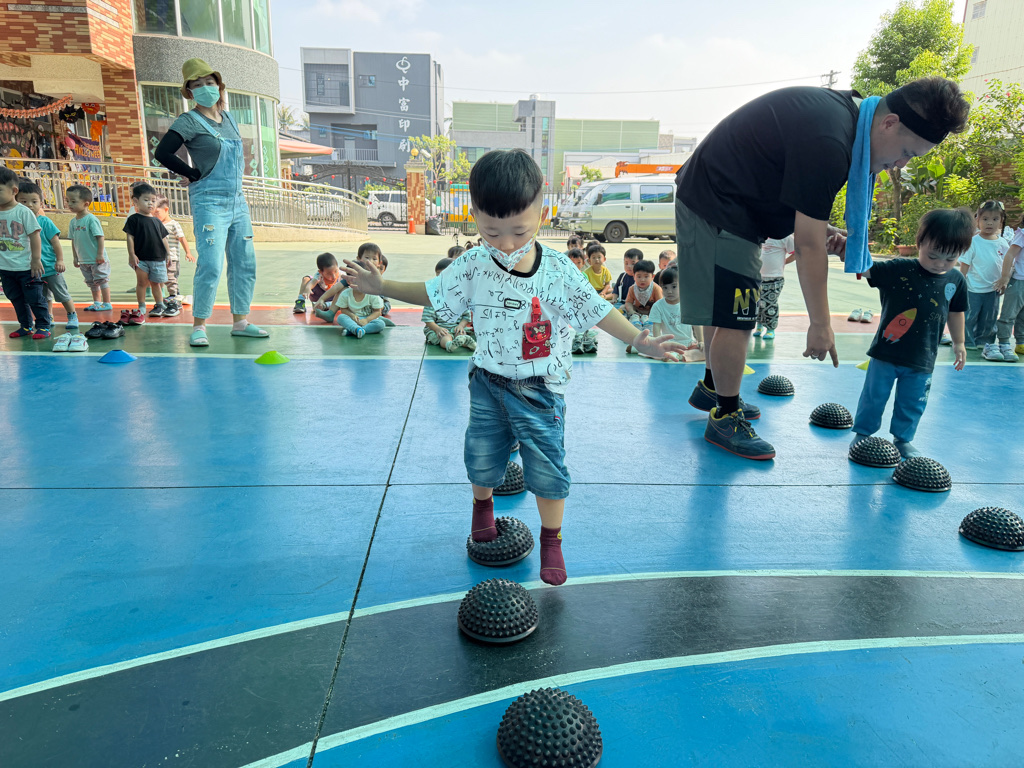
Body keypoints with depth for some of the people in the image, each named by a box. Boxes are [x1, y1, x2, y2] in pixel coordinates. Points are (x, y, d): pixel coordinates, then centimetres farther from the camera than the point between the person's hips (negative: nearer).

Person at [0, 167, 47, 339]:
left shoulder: (23, 212, -11)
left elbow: (35, 236, -11)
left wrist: (36, 260, -12)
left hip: (26, 266, -6)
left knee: (35, 298, 2)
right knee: (16, 299, 14)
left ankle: (43, 326, 11)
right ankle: (26, 326, 26)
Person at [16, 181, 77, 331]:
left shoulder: (44, 221, -9)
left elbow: (56, 242, -7)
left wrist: (60, 261, -11)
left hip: (50, 268, -4)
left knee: (62, 294, 7)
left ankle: (72, 316, 20)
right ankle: (48, 318, 27)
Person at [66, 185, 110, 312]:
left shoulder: (91, 219, -13)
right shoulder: (73, 222, 8)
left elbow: (100, 237, -15)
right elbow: (73, 241, 15)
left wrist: (100, 254, -19)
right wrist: (75, 257, 14)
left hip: (97, 260, -7)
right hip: (83, 260, 7)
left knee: (102, 280, -1)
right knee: (92, 283, 14)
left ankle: (107, 303, 6)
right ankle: (97, 302, 24)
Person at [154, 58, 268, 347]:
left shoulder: (229, 118, 15)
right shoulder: (190, 121, -6)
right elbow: (162, 153, -16)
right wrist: (195, 174, -8)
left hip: (238, 201, 7)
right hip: (209, 202, -7)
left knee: (245, 263, 8)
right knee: (210, 266, -13)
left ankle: (240, 321, 18)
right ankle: (199, 326, -2)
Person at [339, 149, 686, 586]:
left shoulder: (559, 271, -14)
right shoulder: (473, 266, -9)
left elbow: (596, 310, -7)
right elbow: (433, 294, 4)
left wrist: (641, 341, -13)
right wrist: (381, 286, 1)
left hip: (539, 389, -2)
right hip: (488, 383, 2)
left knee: (547, 469, 3)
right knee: (482, 457, 15)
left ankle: (551, 541, 27)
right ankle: (482, 505, 48)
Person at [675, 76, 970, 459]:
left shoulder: (844, 109, 4)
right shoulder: (828, 143, -28)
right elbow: (808, 245, -26)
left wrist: (821, 228, -1)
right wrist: (820, 325, -19)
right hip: (717, 208, -11)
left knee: (726, 309, 19)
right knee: (735, 318, -9)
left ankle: (711, 388, 36)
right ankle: (725, 418, 5)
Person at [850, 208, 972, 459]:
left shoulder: (956, 281, -2)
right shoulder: (898, 270, -15)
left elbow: (956, 313, 12)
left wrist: (959, 343, 21)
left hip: (922, 359, 3)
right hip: (886, 353, -3)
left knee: (912, 403, 14)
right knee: (874, 396, 11)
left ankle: (903, 439, 34)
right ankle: (863, 433, 29)